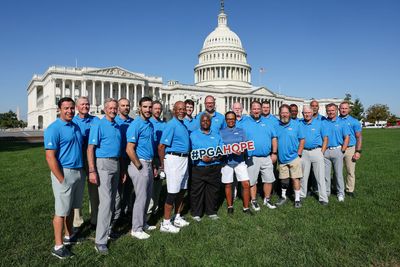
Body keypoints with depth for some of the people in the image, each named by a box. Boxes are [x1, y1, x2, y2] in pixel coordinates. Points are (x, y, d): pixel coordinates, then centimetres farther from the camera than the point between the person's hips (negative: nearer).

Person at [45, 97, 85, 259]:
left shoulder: (76, 127, 11)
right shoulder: (54, 129, -12)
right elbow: (50, 157, -17)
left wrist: (83, 172, 11)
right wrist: (61, 180, -18)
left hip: (79, 172, 7)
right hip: (64, 172, -7)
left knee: (71, 208, 18)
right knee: (61, 210, 2)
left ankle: (69, 236, 33)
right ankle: (58, 246, 13)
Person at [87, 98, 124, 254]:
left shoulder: (118, 127, 13)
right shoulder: (98, 125, -8)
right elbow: (90, 149, -13)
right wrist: (92, 171, -20)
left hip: (116, 165, 7)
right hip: (103, 164, -7)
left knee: (112, 200, 14)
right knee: (106, 201, -11)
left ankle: (107, 229, 29)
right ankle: (100, 241, -4)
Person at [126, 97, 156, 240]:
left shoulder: (150, 124, 11)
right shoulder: (136, 125, -16)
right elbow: (129, 149, -21)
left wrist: (152, 164, 13)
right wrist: (139, 166, -15)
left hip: (148, 164, 8)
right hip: (140, 164, -8)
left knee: (148, 196, 17)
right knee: (141, 197, 0)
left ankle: (143, 223, 32)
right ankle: (136, 229, 14)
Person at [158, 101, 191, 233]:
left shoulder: (183, 125, 14)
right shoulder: (171, 125, -14)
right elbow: (161, 146, -18)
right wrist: (163, 164, -11)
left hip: (184, 160, 9)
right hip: (174, 159, -9)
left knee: (181, 191, 16)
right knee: (172, 193, -4)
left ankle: (177, 218, 30)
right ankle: (165, 224, 7)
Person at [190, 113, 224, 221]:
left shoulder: (216, 135, 14)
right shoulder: (194, 135, 8)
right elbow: (191, 151, -1)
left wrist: (212, 158, -11)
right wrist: (201, 157, -15)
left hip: (214, 168, 2)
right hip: (198, 168, -2)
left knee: (213, 191, 8)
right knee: (197, 191, 2)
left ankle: (212, 212, 23)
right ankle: (196, 213, 14)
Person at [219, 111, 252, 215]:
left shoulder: (241, 131, 9)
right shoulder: (221, 132, 6)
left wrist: (241, 151, -16)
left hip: (240, 161, 1)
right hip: (227, 161, 0)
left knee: (246, 184, -5)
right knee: (228, 185, 8)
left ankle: (246, 207, 10)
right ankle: (230, 206, 26)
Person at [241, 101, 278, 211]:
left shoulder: (267, 122, 10)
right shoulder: (244, 124, 1)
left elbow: (274, 138, 10)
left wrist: (274, 153, 5)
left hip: (267, 157, 3)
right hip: (252, 158, -3)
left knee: (269, 180, 9)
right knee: (252, 181, 5)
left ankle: (267, 199, 26)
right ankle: (254, 201, 21)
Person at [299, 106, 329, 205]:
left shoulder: (320, 123, 1)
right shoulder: (299, 124, 5)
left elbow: (325, 139, 1)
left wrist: (321, 152, -7)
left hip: (317, 151, -2)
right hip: (304, 152, 2)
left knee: (320, 176, -1)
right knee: (303, 176, 11)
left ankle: (323, 198, 6)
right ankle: (302, 195, 24)